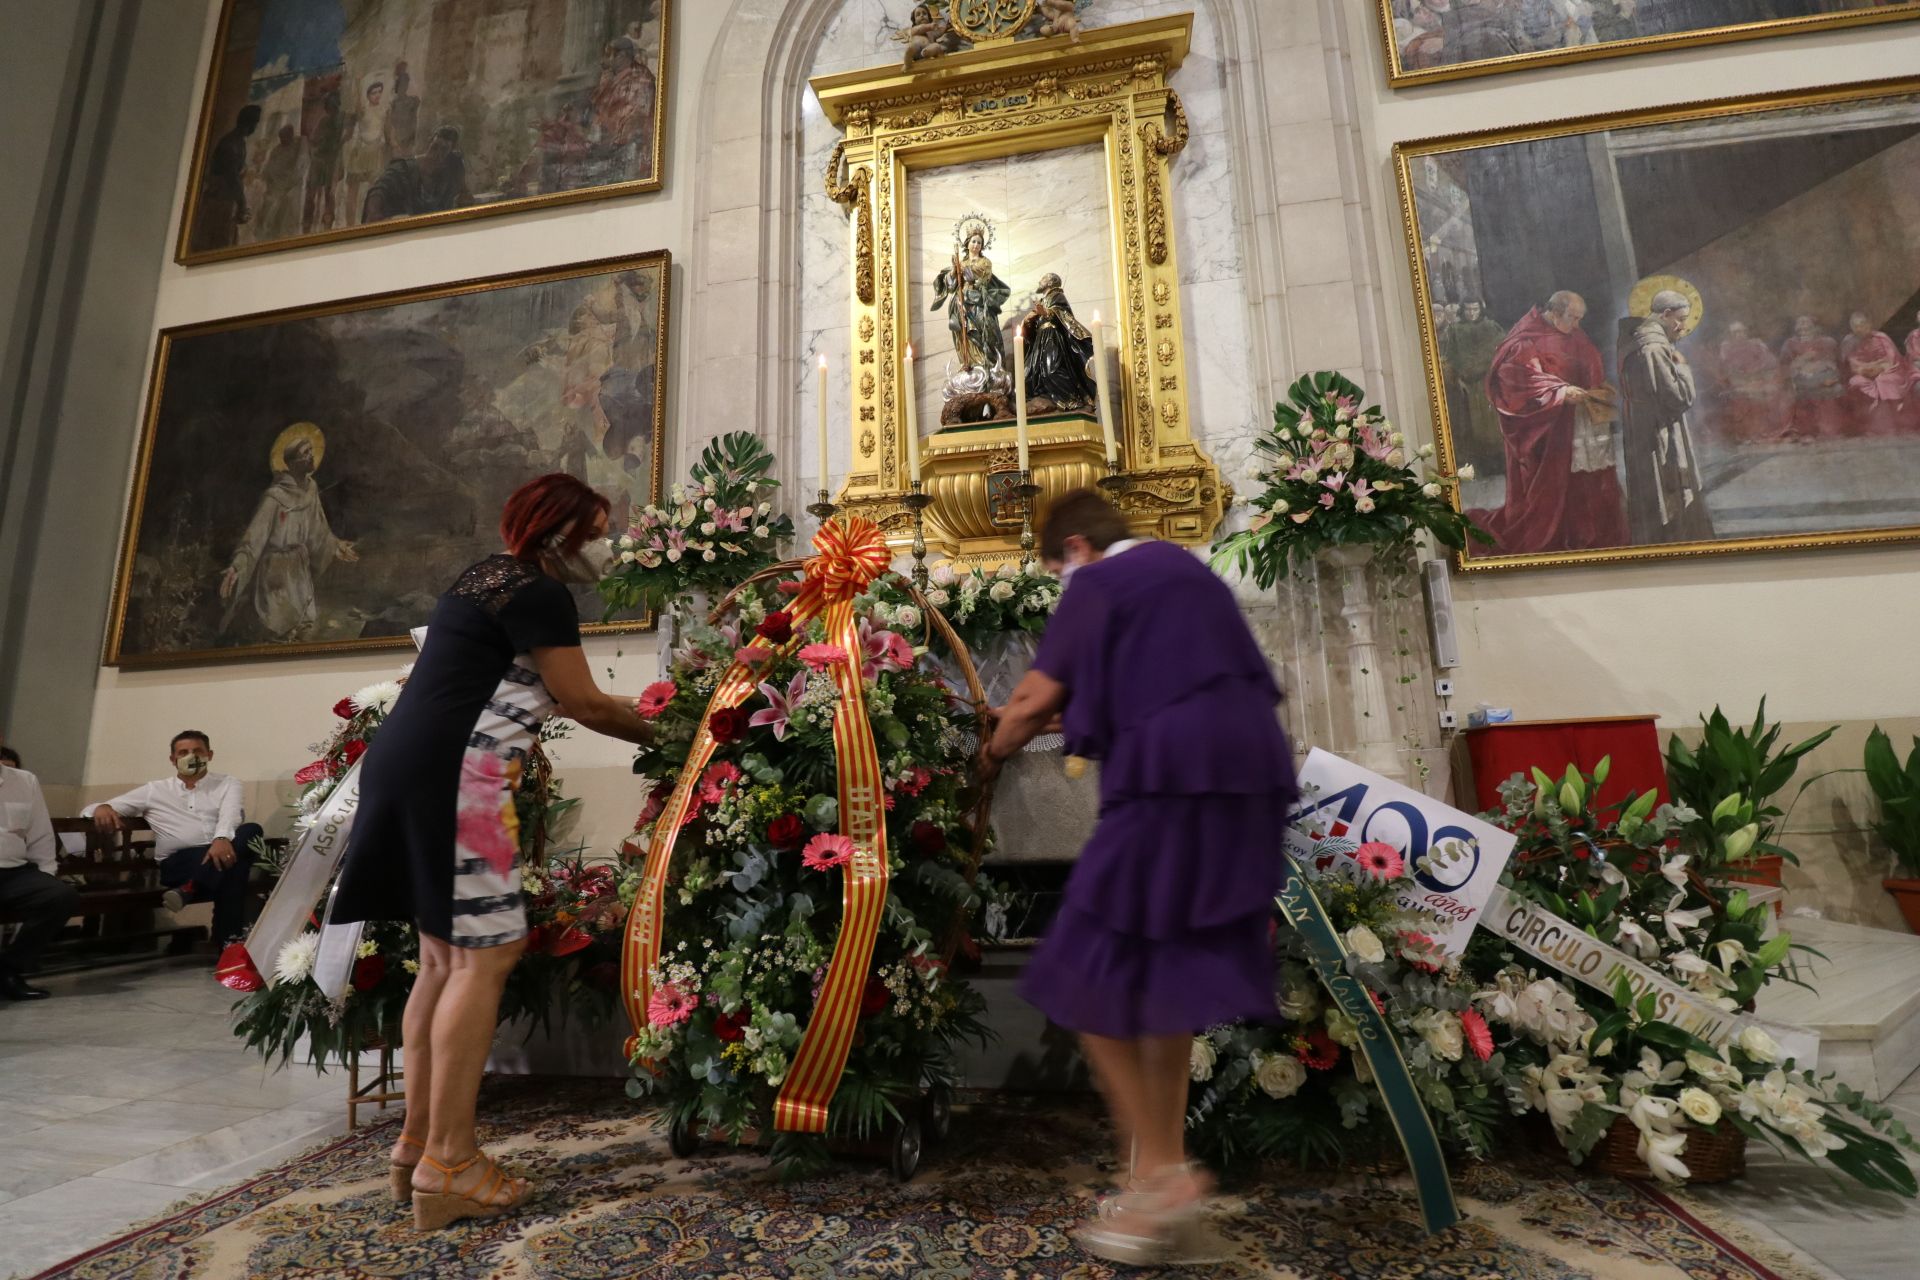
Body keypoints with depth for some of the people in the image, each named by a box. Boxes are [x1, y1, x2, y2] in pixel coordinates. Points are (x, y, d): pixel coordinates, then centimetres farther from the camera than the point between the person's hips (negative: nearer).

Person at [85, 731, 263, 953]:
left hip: (219, 850, 1)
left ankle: (190, 889, -39)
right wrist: (102, 808, -9)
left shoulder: (227, 783, 18)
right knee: (228, 859, -35)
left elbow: (231, 814, -4)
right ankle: (230, 935, -35)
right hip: (178, 863, 0)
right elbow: (89, 810, 21)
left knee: (251, 830, -34)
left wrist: (222, 838, -30)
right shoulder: (154, 790, 22)